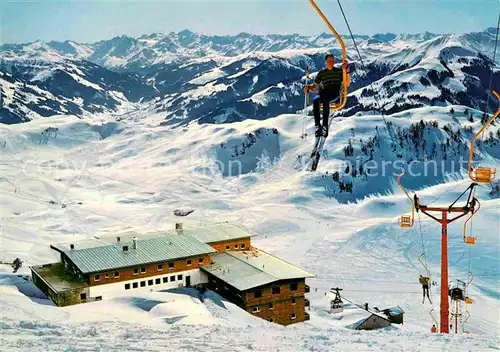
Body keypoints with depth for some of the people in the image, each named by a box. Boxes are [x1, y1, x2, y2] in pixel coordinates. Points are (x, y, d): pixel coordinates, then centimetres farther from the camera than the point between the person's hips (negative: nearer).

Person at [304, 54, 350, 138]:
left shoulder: (339, 71, 13)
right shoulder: (321, 73, 18)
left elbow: (346, 84, 4)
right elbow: (314, 85, 18)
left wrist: (347, 71, -6)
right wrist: (309, 87, -5)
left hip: (335, 94, -3)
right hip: (324, 94, 3)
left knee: (325, 99, -39)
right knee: (315, 100, -34)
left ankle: (325, 126, -45)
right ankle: (318, 126, -37)